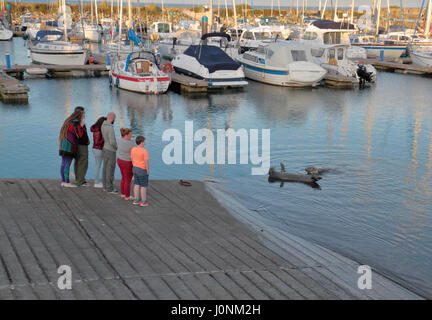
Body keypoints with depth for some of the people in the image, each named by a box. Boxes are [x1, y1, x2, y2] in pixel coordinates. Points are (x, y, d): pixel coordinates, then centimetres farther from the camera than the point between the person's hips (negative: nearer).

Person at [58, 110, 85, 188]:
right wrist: (81, 126, -2)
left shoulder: (68, 121, 15)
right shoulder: (76, 123, -12)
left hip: (63, 145, 9)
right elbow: (80, 135, -13)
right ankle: (67, 182, -6)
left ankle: (63, 181, 12)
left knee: (63, 164, 9)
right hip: (70, 146, -9)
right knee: (68, 164, -7)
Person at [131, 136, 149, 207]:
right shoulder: (145, 151, -22)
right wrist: (148, 171, -8)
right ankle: (144, 202, 11)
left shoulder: (133, 149, -2)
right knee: (144, 186, 5)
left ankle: (136, 200, 21)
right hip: (142, 170, -6)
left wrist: (135, 167, 17)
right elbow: (146, 162, -19)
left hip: (135, 169, 6)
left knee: (137, 184, 15)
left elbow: (132, 159, 6)